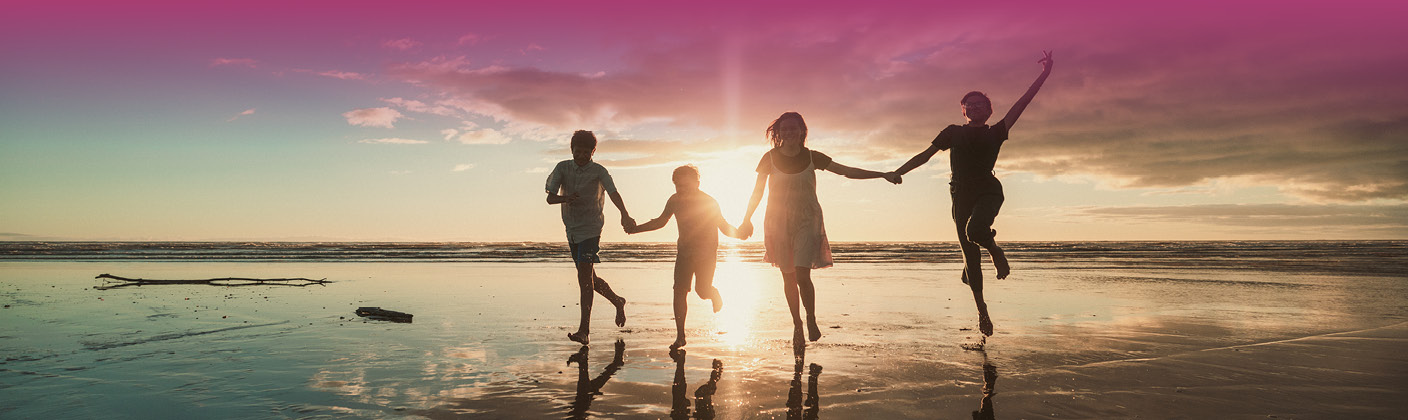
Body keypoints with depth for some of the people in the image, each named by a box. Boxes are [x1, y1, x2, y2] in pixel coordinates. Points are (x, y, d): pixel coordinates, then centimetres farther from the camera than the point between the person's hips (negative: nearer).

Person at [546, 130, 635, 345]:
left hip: (590, 229, -5)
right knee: (589, 277, 15)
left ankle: (584, 330, -16)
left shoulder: (598, 171, -7)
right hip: (572, 230, 5)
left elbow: (613, 193, -22)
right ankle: (617, 301, 39)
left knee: (584, 277, -16)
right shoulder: (563, 168, 2)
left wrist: (624, 215, -40)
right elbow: (550, 198, -6)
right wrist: (565, 198, -28)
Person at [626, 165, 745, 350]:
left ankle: (714, 294, 30)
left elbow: (724, 227, -9)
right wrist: (636, 229, 7)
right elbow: (660, 222, 13)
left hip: (706, 253, -3)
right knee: (679, 291, -8)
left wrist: (740, 233, -30)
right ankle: (680, 336, -1)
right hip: (684, 252, 3)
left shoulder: (708, 202, -12)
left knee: (702, 290, -11)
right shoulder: (674, 201, -2)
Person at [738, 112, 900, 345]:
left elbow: (848, 171, 0)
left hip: (807, 221, -1)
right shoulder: (770, 158, -2)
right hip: (778, 222, 1)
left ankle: (811, 320, 11)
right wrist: (747, 219, 7)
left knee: (802, 276, -15)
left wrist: (883, 175, -4)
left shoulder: (812, 157, -1)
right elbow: (757, 192, 7)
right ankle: (797, 323, 28)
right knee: (789, 277, 7)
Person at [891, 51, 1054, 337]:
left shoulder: (995, 133, 8)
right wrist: (897, 172, 5)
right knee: (970, 257, 3)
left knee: (975, 230, -35)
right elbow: (925, 155, 12)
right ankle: (981, 310, 17)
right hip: (961, 196, 2)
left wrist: (1044, 75, -4)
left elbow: (1021, 104, 2)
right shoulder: (953, 133, 12)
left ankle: (995, 250, 1)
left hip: (988, 191, -2)